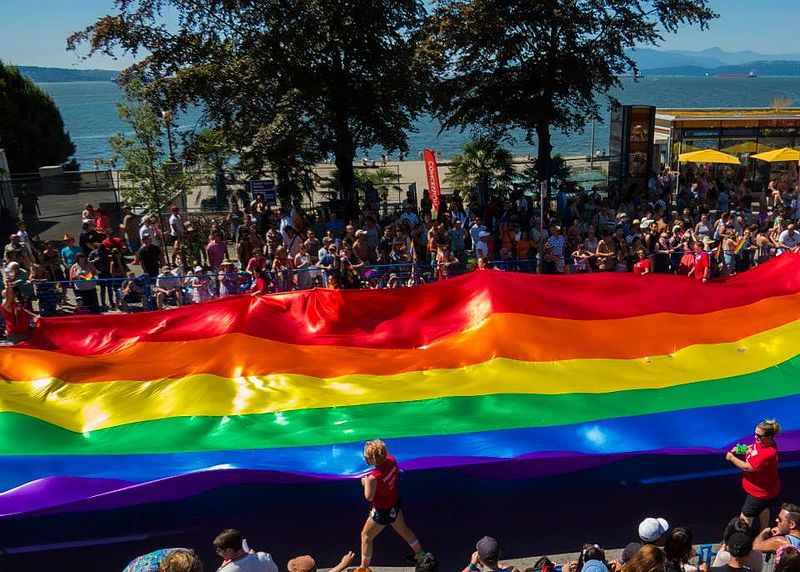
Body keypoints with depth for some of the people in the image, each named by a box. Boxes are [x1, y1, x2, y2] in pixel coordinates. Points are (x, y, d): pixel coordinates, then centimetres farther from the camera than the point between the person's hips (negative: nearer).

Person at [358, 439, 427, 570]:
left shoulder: (373, 477, -37)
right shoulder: (391, 460, -19)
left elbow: (369, 497, -22)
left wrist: (365, 483, -7)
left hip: (383, 511, -7)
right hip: (396, 502, 7)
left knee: (366, 536, 15)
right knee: (403, 529, 31)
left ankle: (364, 567, 28)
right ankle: (420, 554, 48)